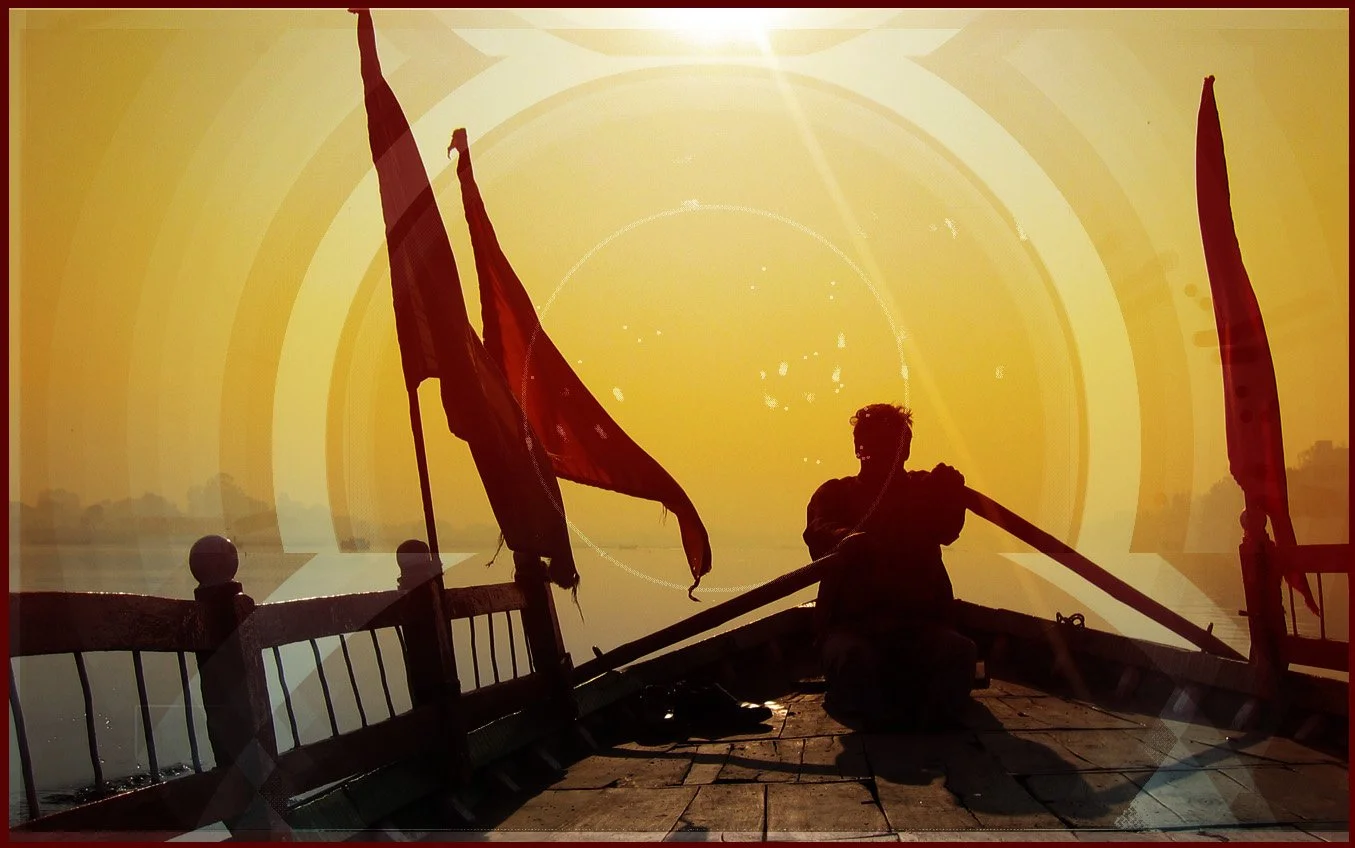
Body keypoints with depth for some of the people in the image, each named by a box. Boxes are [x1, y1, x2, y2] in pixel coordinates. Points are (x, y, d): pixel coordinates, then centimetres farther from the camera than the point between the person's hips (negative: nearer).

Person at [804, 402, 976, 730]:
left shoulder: (925, 490, 18)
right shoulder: (836, 493, 12)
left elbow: (946, 530, -4)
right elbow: (816, 533, -11)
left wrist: (951, 494, -27)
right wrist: (849, 539, -35)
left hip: (920, 624, 2)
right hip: (851, 625, -1)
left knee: (960, 652, -29)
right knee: (852, 658, -35)